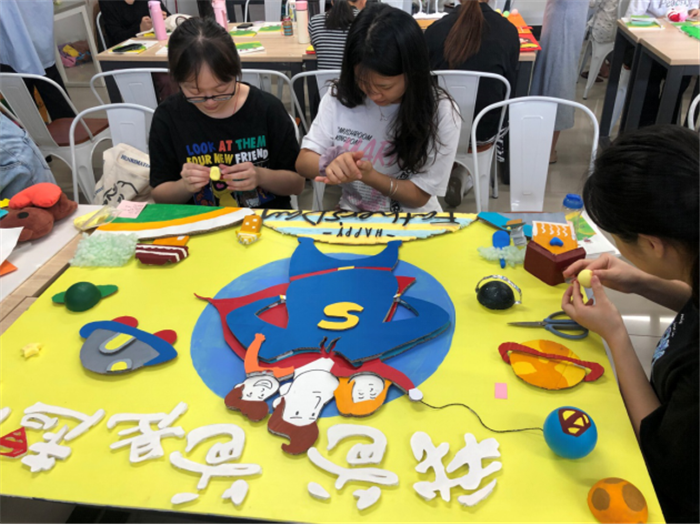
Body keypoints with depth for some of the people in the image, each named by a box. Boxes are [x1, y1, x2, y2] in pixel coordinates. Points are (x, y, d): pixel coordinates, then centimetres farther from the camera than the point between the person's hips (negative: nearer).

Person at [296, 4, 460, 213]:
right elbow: (303, 161, -6)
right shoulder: (340, 97, -7)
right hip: (353, 217, 1)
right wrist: (330, 166, -27)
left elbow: (419, 196, -10)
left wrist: (369, 176, -26)